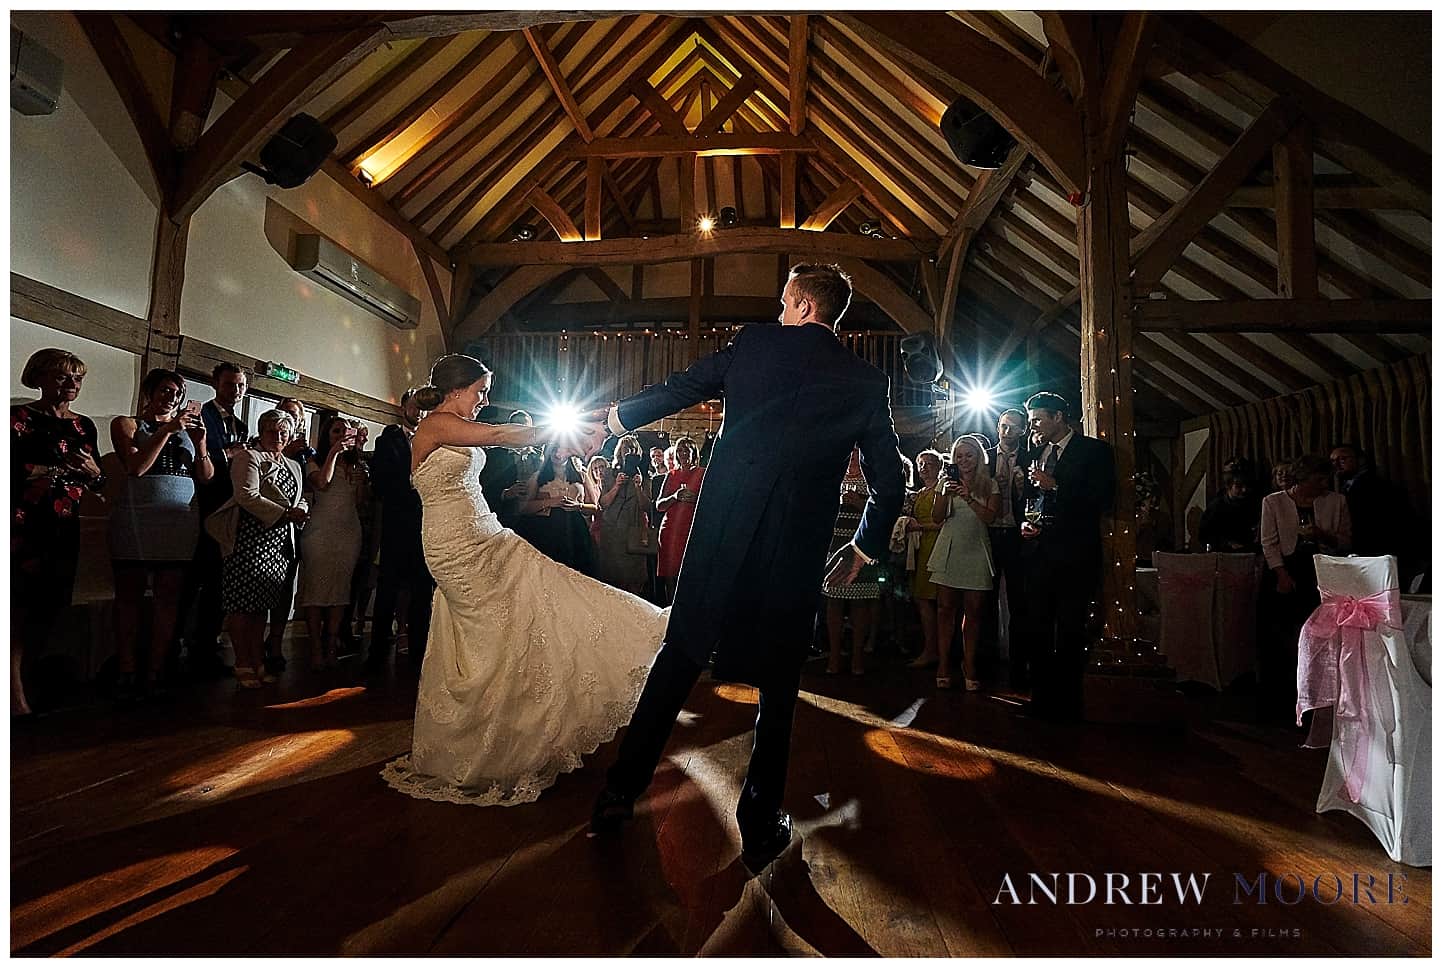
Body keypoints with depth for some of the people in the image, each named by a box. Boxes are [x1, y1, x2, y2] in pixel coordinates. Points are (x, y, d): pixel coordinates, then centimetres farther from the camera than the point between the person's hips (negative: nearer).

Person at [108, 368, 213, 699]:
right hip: (137, 518, -2)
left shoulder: (187, 427, 17)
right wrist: (167, 430, -11)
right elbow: (136, 467, -8)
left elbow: (206, 476, 9)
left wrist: (200, 442, -5)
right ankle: (126, 672, 4)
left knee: (169, 597, -1)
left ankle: (155, 672, 2)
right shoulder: (126, 424, 8)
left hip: (181, 519, 3)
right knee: (130, 594, 1)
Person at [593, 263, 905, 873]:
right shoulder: (867, 382, 4)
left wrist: (621, 415, 30)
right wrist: (864, 549, 20)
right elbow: (889, 484, 5)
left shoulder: (753, 344, 3)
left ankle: (619, 794, 23)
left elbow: (677, 390, 12)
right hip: (798, 550, 0)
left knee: (679, 657, 14)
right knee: (778, 686, 14)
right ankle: (761, 828, 25)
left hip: (720, 533, 1)